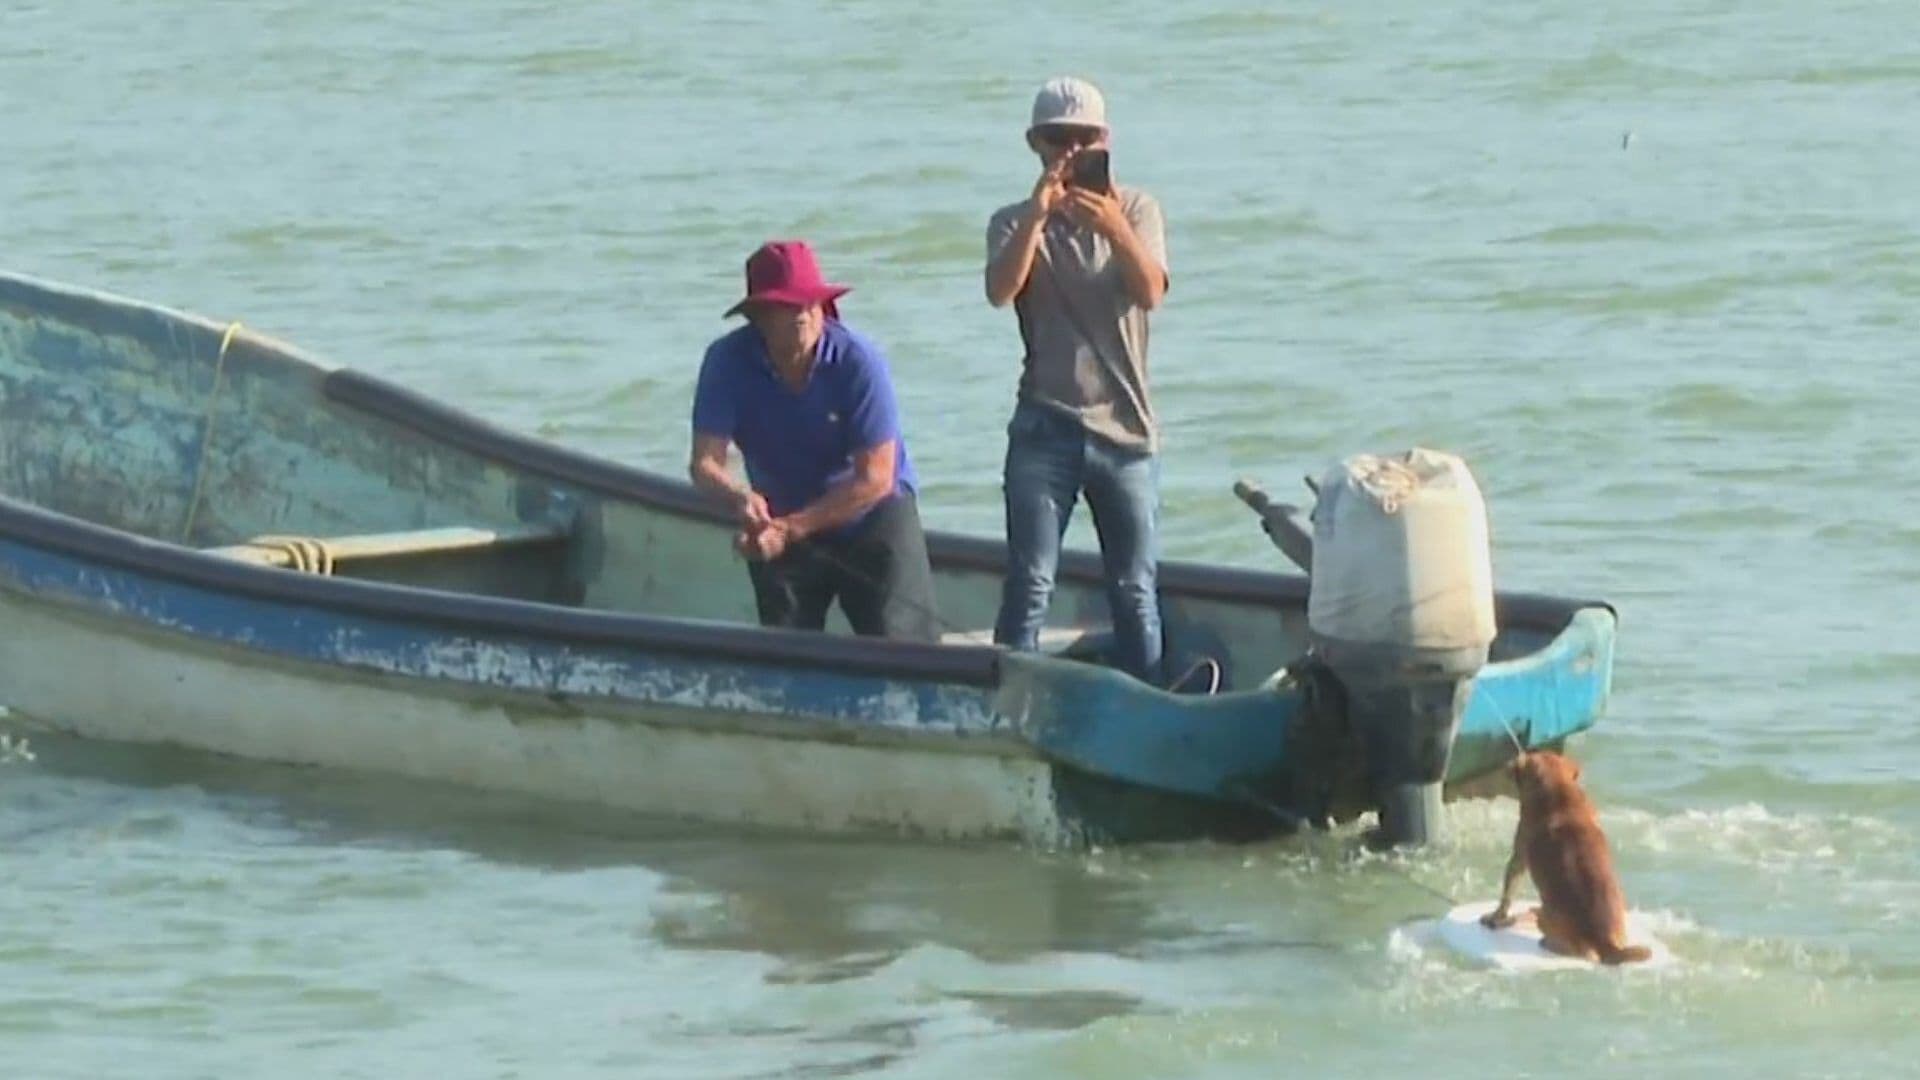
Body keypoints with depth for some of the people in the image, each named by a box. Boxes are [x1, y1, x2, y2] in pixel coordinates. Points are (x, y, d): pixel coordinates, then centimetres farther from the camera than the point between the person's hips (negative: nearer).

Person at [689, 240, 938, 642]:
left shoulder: (858, 361, -23)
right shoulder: (728, 362, -17)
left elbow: (875, 478, -22)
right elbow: (704, 463, -19)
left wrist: (790, 529, -25)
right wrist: (739, 497, -43)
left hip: (872, 512, -3)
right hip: (780, 519, 3)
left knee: (899, 646, -14)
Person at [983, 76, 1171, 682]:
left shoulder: (1135, 210, 7)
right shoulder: (1016, 223, 6)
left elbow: (1150, 292, -12)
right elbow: (1001, 291, -16)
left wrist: (1114, 229, -31)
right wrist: (1038, 214, -28)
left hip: (1125, 428, 1)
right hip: (1046, 428, -1)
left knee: (1135, 592, 4)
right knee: (1029, 586, -6)